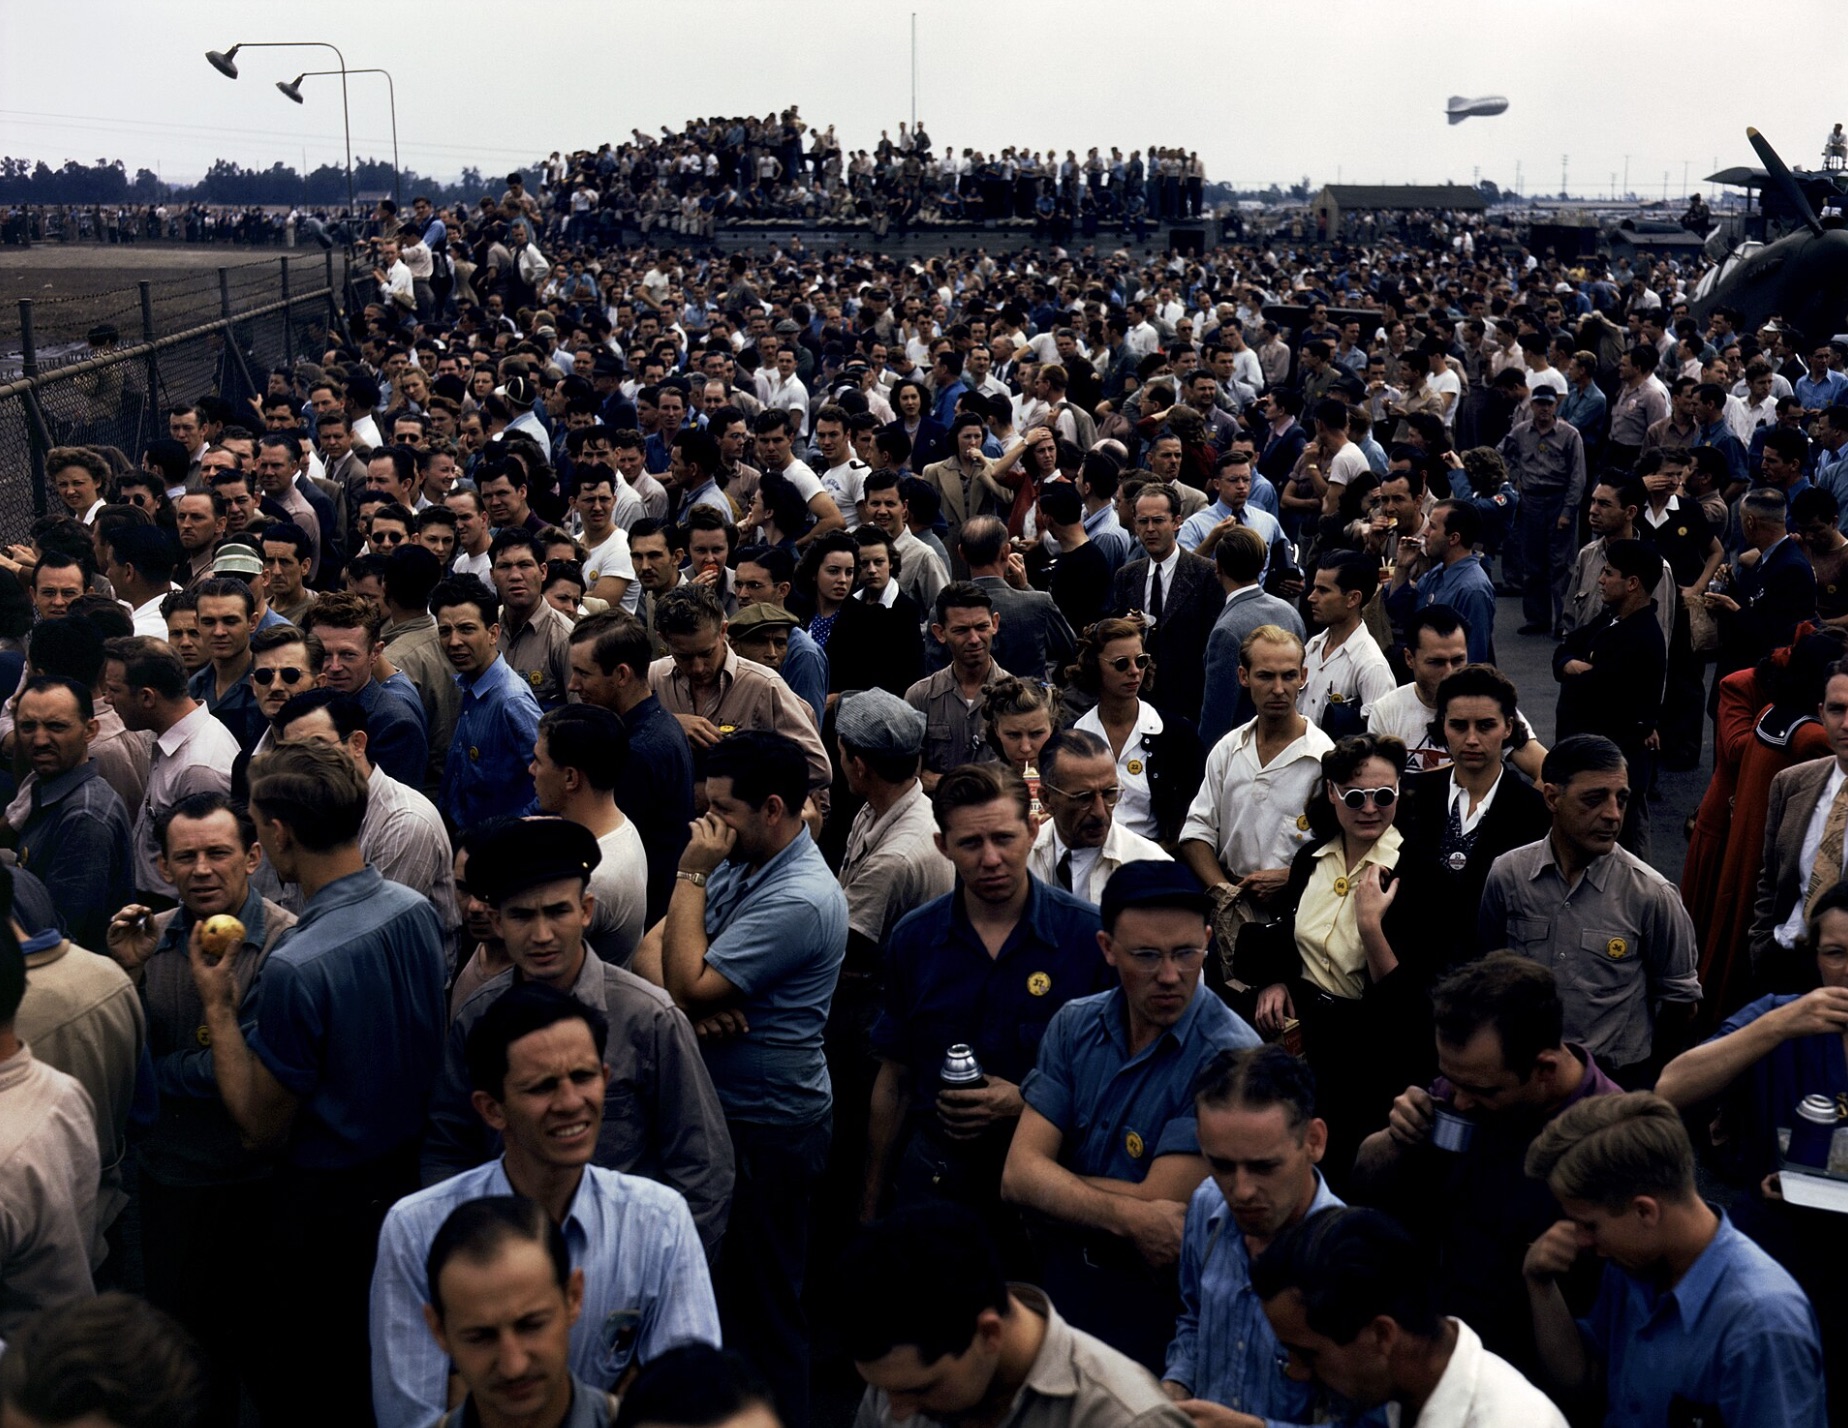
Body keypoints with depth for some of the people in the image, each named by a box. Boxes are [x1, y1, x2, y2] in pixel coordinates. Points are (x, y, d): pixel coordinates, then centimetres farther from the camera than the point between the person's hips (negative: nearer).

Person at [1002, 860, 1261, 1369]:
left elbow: (1161, 1203, -18)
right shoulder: (1075, 1025, 3)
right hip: (1058, 1283, 4)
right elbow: (1018, 1174, -5)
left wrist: (1053, 1188, -4)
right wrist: (1129, 1217, -21)